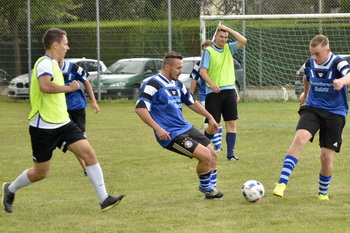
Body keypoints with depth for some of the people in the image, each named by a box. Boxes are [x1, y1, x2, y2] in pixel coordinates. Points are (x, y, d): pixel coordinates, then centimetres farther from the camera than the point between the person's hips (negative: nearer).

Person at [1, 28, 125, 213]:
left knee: (89, 153, -8)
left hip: (62, 124, 8)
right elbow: (45, 86, -36)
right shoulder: (45, 63, -17)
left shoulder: (52, 64, 14)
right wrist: (69, 88, -26)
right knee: (40, 173, 4)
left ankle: (104, 199, -10)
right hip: (43, 128, -8)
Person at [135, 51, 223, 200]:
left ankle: (211, 190, 24)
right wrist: (157, 129, -26)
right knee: (205, 156, -17)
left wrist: (209, 117, 31)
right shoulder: (154, 84, -13)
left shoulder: (177, 84, 14)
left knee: (213, 155, 7)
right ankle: (204, 186, 8)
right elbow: (140, 108, -21)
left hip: (186, 128, 9)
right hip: (171, 135, -9)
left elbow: (191, 102, 30)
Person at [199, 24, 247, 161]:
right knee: (213, 126, -2)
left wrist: (228, 29, -3)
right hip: (214, 92, -4)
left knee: (231, 124, -2)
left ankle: (230, 154, 2)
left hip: (229, 90, 4)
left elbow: (243, 41, -3)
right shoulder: (208, 51, -3)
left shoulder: (229, 48, 10)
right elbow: (202, 71, -10)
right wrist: (211, 83, -27)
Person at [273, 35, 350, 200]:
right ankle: (282, 183, -30)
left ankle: (323, 193, 25)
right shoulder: (310, 64, -2)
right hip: (312, 108, 3)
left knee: (326, 157, -3)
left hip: (335, 113, -2)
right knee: (300, 138, -26)